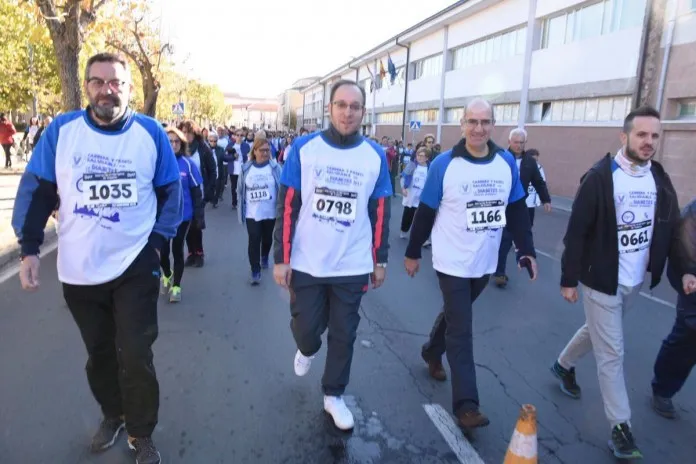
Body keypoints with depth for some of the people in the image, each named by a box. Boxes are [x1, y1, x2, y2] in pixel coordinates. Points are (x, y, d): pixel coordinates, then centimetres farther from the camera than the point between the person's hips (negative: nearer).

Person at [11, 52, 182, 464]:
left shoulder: (151, 133, -4)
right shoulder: (61, 130, -3)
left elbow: (171, 191, 3)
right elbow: (36, 190, 2)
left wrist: (158, 240, -4)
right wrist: (29, 248, -3)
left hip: (136, 267, -2)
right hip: (78, 271, 2)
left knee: (135, 356, 2)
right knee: (99, 352, 18)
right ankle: (112, 414, 44)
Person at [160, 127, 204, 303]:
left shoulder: (187, 164, -7)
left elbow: (196, 192, -2)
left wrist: (199, 216, -3)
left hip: (183, 215, -1)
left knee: (177, 250, 9)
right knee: (164, 250, 8)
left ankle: (176, 286, 24)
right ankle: (167, 276, 39)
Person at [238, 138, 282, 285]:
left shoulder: (275, 167, -6)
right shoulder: (246, 168, -2)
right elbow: (241, 190, 6)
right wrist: (241, 208, 7)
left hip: (270, 212, 0)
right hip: (252, 213, 0)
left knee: (267, 239, 19)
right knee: (254, 241, -3)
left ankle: (264, 258, 47)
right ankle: (255, 272, 5)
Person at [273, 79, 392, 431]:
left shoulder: (375, 156, -1)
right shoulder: (304, 148, -5)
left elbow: (380, 212, 5)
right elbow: (287, 206, -4)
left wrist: (380, 259, 7)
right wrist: (281, 257, -6)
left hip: (352, 266, 1)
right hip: (306, 264, -1)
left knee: (344, 335, 11)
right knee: (306, 327, 9)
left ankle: (333, 395, 33)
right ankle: (307, 349, 46)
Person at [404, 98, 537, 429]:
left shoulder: (507, 163, -2)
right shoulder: (444, 164, -13)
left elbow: (517, 211, 6)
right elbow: (425, 212, -6)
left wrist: (527, 250, 2)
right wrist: (413, 252, -1)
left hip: (485, 263, 5)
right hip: (453, 262, -4)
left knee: (455, 314, 23)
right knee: (461, 331, -2)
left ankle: (432, 352, 48)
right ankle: (466, 404, 5)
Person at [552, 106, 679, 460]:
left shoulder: (659, 179, 3)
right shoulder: (600, 177, -16)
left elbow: (671, 228, 10)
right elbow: (576, 231, -15)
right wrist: (569, 279, -14)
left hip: (634, 281, 6)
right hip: (602, 281, -6)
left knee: (597, 332, 24)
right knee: (611, 354, 2)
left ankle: (563, 365, 49)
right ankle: (620, 426, 16)